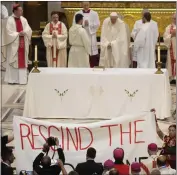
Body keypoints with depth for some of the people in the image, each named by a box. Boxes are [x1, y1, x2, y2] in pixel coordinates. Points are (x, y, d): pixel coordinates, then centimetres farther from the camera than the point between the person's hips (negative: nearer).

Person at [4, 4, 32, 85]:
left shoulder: (23, 20, 10)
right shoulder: (10, 20, -7)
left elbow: (28, 30, 4)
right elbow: (9, 32, -13)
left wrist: (24, 32, -15)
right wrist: (18, 34, -16)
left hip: (23, 44, 5)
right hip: (14, 44, -5)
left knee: (22, 61, 5)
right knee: (13, 61, -2)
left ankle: (21, 79, 8)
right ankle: (12, 79, 2)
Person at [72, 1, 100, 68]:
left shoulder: (94, 13, 5)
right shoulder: (77, 14, 5)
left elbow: (97, 24, -3)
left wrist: (89, 24, -14)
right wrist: (83, 24, -15)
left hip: (91, 37, 0)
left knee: (92, 52, -3)